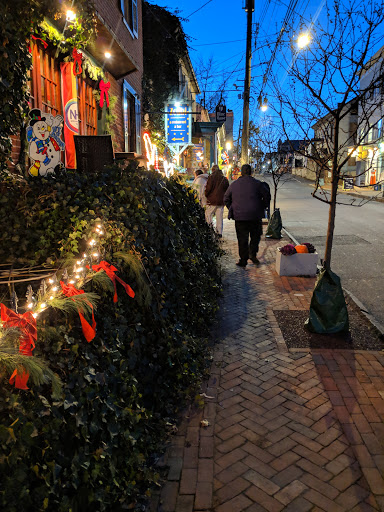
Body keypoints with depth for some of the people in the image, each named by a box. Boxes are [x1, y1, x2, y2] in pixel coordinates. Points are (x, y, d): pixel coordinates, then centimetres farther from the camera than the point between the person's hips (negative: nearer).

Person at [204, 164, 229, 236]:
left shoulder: (211, 177, -6)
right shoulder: (224, 178, 10)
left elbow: (208, 188, -12)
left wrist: (206, 195, 5)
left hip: (212, 201, -5)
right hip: (221, 201, 5)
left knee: (208, 215, 4)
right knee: (219, 218, 9)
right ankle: (219, 232, 11)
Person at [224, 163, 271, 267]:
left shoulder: (234, 184, 6)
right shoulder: (257, 183, -1)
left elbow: (226, 199, 13)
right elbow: (267, 196, 1)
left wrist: (232, 210, 22)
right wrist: (262, 208, 13)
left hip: (239, 217, 1)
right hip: (255, 216, -1)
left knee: (242, 239, 5)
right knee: (256, 235, 17)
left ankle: (243, 261, 8)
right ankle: (252, 254, 3)